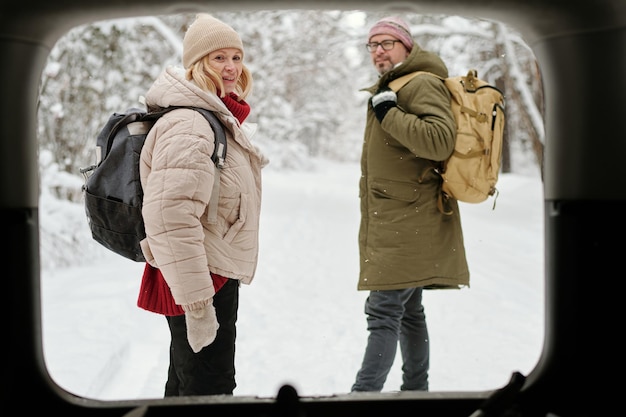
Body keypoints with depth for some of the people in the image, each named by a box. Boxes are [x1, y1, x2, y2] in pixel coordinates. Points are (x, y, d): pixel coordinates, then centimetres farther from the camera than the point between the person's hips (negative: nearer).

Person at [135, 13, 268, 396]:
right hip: (202, 280, -10)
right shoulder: (189, 125, -21)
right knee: (210, 388, -1)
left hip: (217, 273, 10)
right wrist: (197, 301, -31)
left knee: (187, 383, 23)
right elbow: (170, 216, -31)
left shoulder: (220, 120, 14)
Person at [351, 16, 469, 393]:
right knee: (409, 310, 15)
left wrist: (389, 113, -19)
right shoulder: (388, 89, 21)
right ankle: (415, 389, 25)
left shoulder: (423, 84, -9)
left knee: (384, 311, -12)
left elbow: (441, 141, -24)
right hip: (398, 221, 10)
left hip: (409, 222, -10)